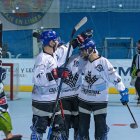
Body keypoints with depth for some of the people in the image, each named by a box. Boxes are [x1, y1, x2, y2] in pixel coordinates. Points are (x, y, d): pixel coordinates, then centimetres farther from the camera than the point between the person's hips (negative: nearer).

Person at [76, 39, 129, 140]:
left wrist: (123, 92, -17)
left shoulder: (103, 62, -15)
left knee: (101, 127, 1)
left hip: (100, 100, -5)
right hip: (84, 99, 5)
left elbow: (114, 77, -15)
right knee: (83, 126, 10)